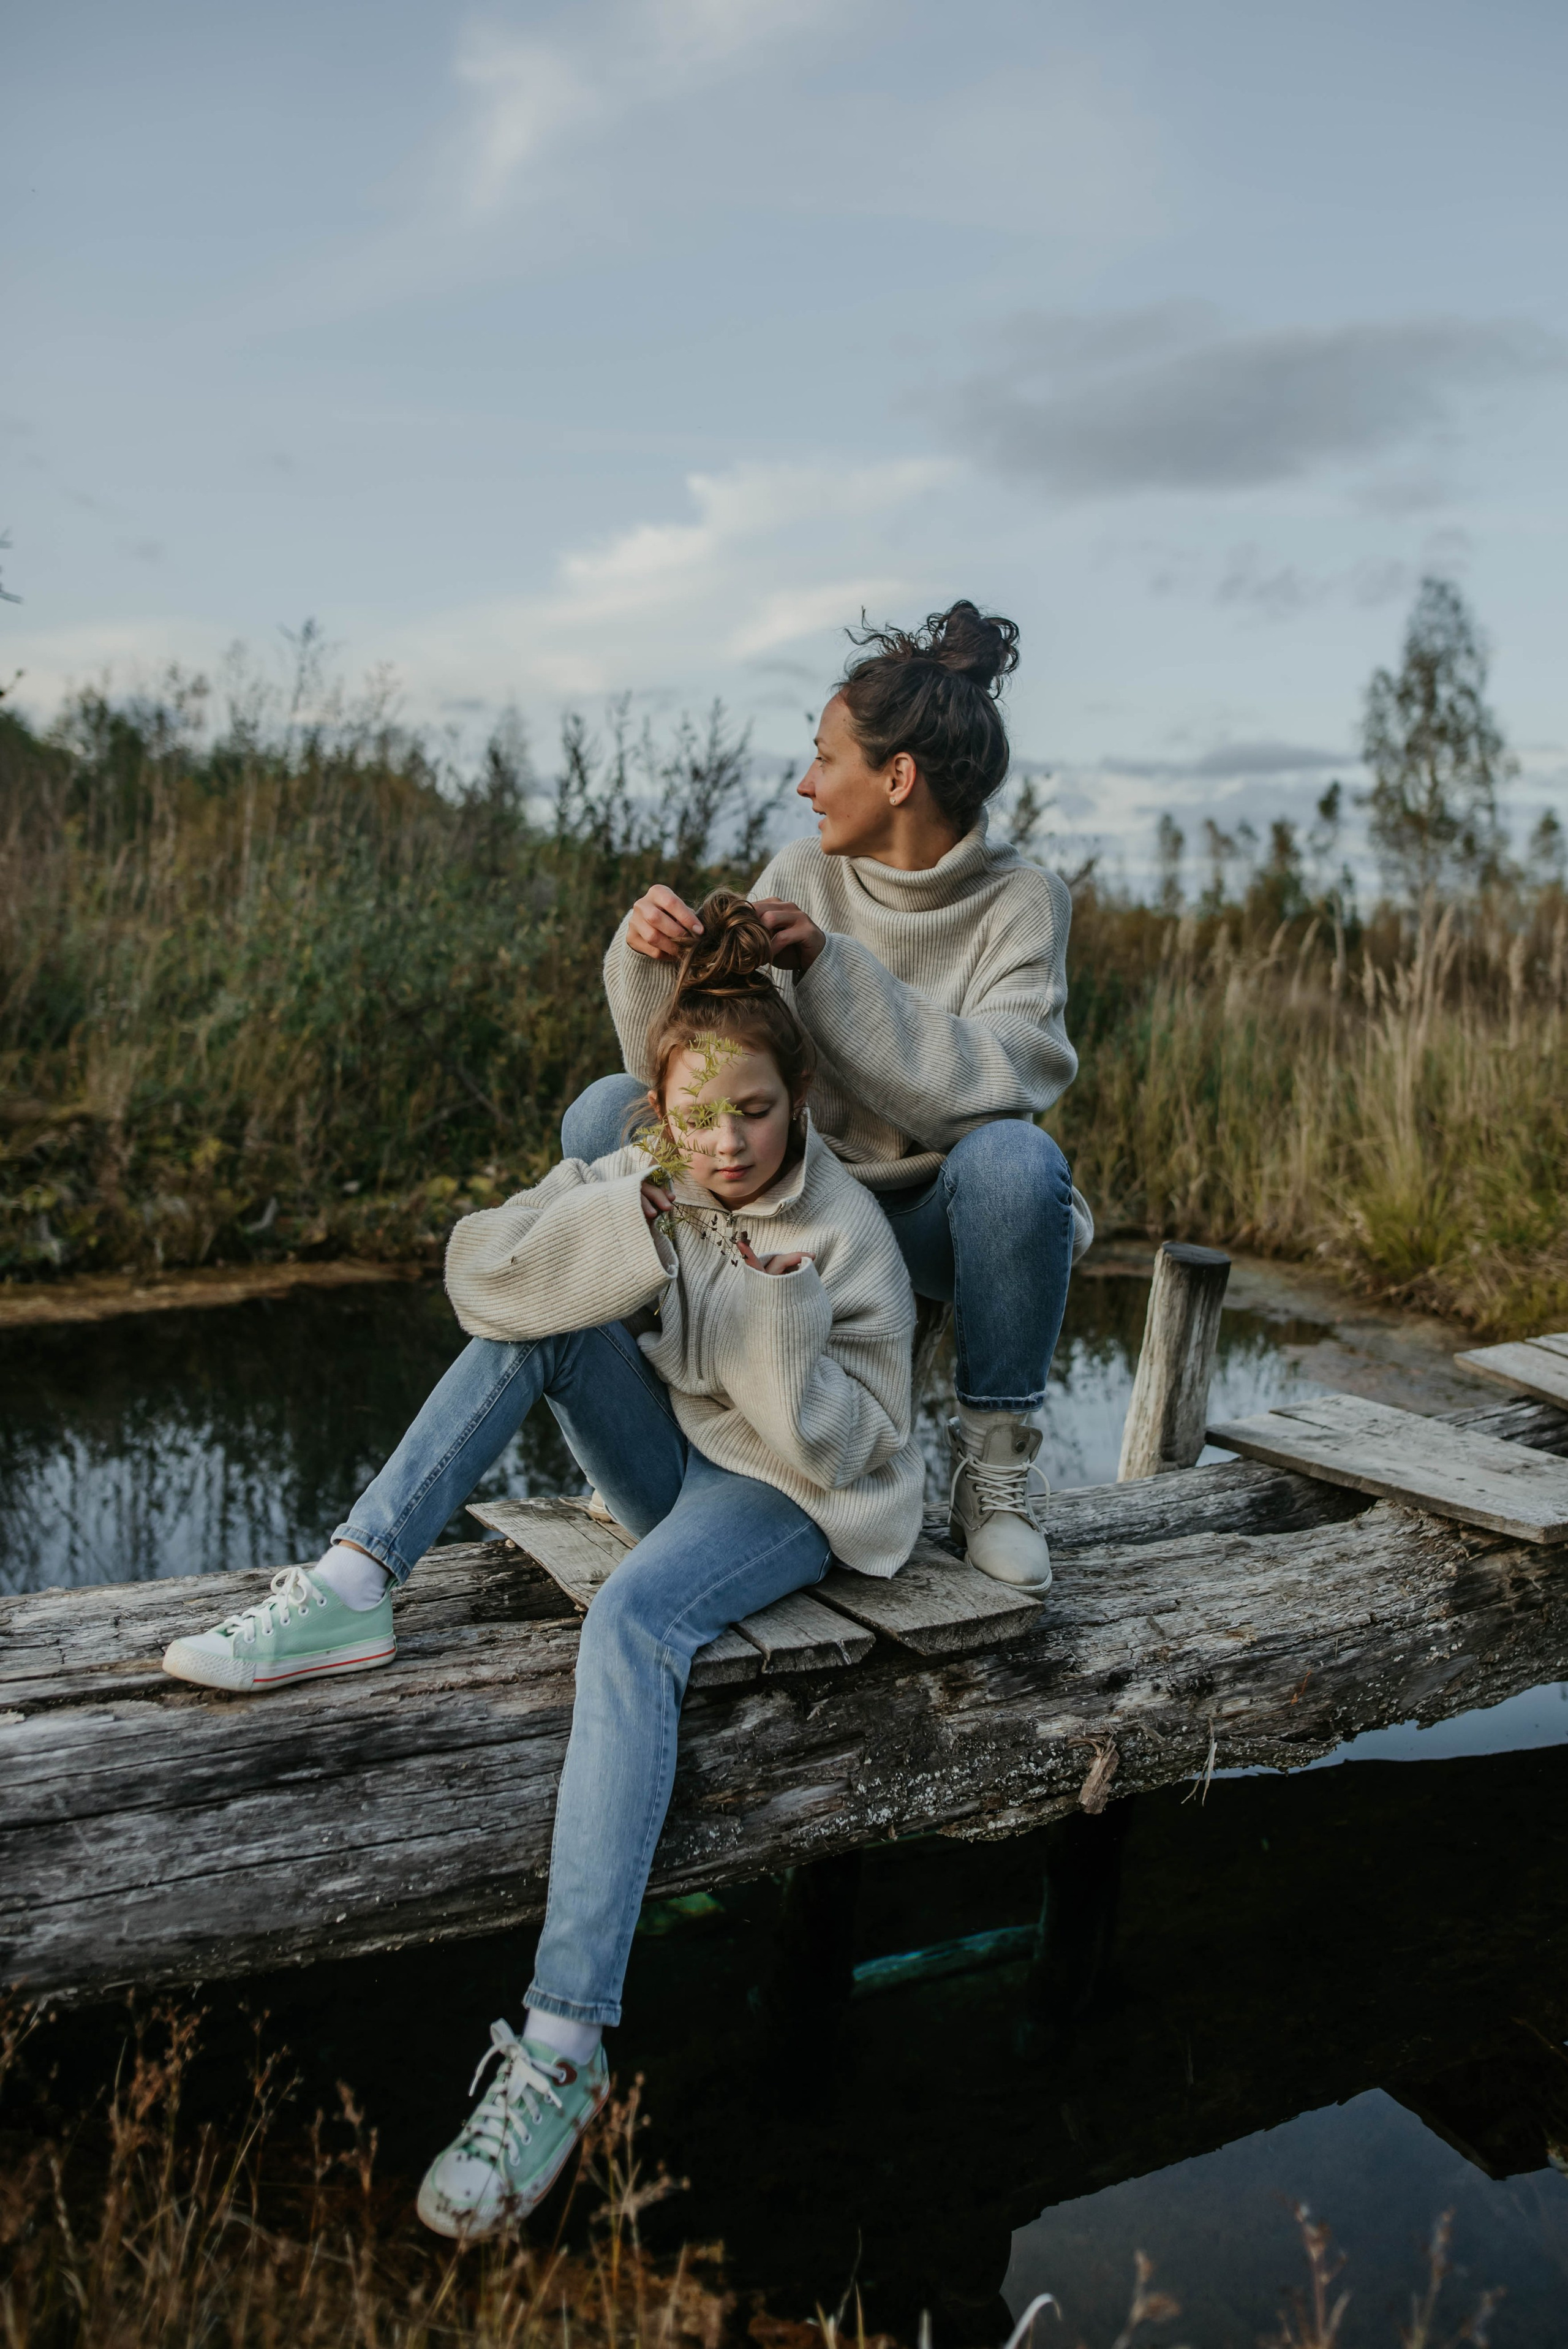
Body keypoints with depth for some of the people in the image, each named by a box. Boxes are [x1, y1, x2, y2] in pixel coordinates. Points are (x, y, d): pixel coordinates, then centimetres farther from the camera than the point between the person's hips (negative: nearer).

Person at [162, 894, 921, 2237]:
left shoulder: (846, 1233, -15)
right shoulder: (643, 1181, -4)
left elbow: (849, 1447, -15)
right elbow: (481, 1269, -18)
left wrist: (787, 1327, -32)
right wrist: (630, 1225, -32)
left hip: (791, 1494, -5)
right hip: (671, 1460, 5)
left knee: (630, 1622, -35)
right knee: (544, 1318, -18)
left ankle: (563, 2050, -38)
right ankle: (354, 1586, -23)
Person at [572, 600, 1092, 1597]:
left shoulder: (1021, 901, -11)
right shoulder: (802, 876, -2)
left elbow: (998, 1085, -28)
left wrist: (831, 966, -32)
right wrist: (653, 957, -26)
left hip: (938, 1218, -3)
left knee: (1014, 1158, -36)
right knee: (609, 1112, -15)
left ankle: (998, 1463, -12)